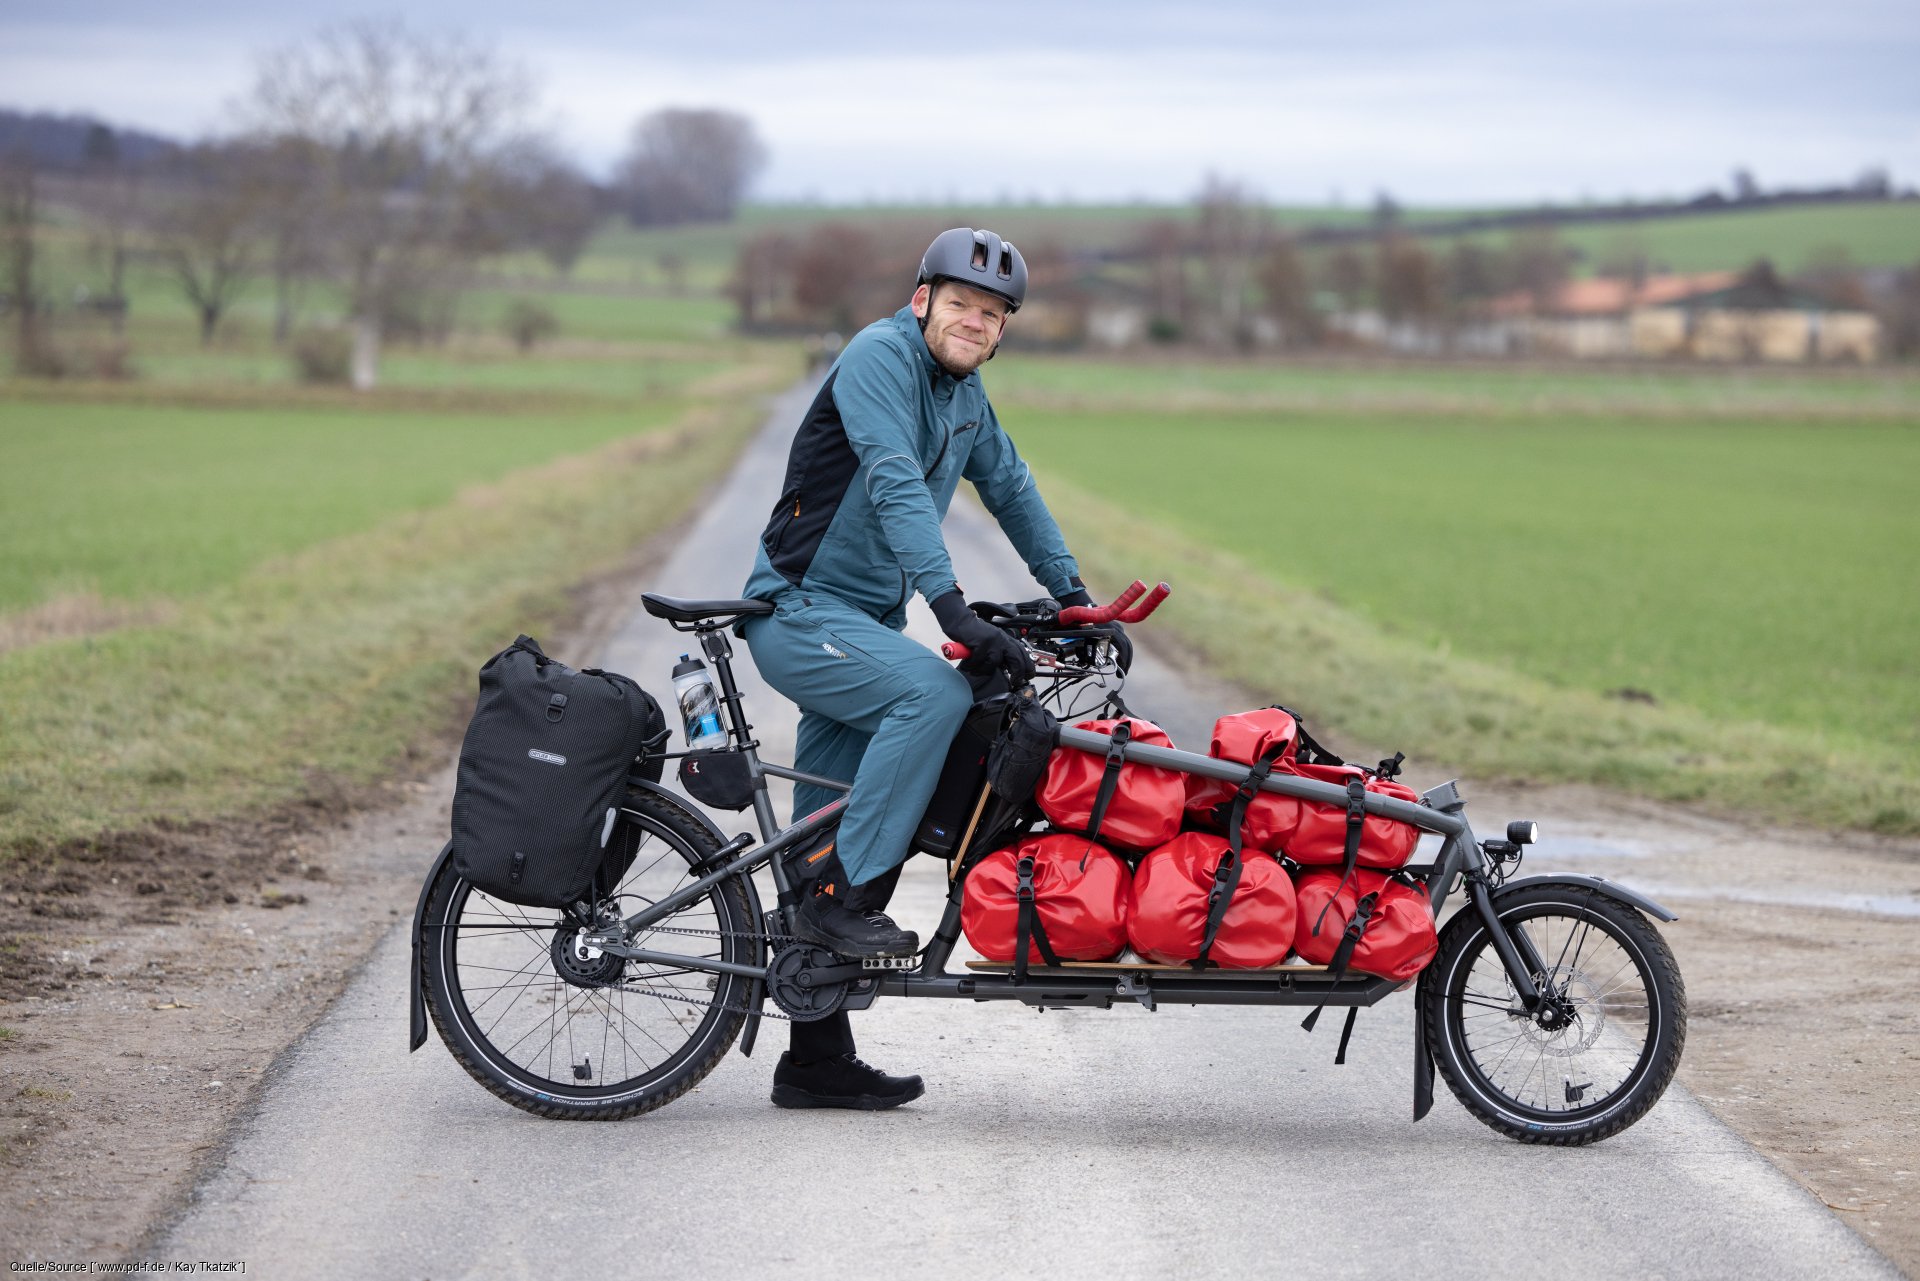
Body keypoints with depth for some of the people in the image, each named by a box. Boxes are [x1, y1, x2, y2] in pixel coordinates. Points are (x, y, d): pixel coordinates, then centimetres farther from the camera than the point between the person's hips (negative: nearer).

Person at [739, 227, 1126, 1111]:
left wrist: (1076, 597, 15)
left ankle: (817, 1063, 12)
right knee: (935, 690, -32)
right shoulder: (880, 356, -15)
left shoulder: (963, 392, 11)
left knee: (830, 845, 8)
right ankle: (845, 897, -24)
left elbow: (1010, 488, 23)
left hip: (863, 624, 8)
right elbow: (895, 482, -28)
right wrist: (954, 610, -37)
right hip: (799, 613, -8)